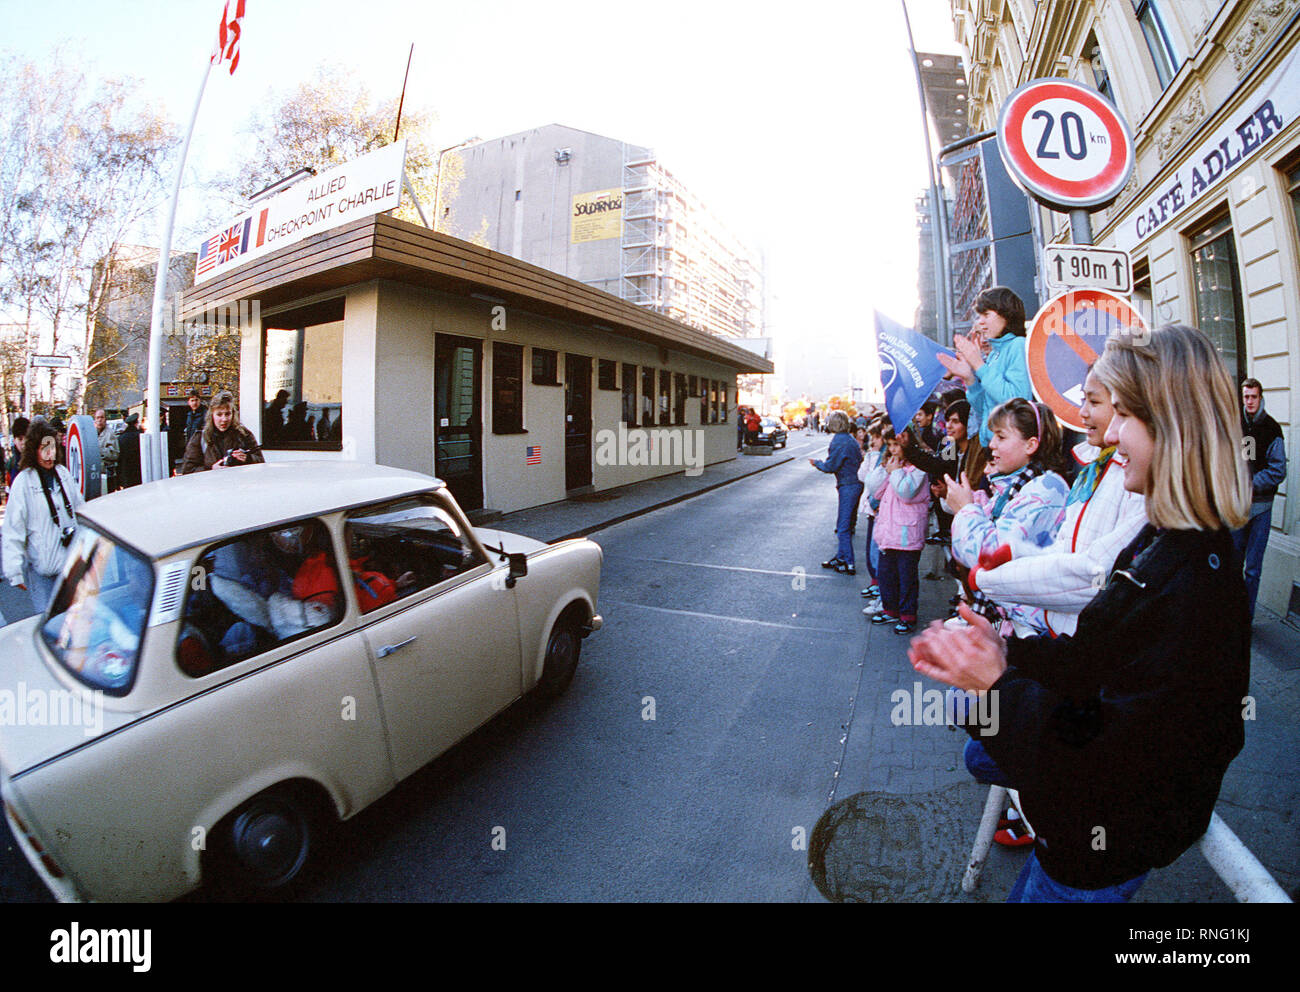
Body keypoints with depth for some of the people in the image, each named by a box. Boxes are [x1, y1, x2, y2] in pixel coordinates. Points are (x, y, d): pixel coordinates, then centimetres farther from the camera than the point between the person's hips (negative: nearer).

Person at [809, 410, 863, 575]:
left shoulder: (838, 441, -15)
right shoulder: (851, 440, 12)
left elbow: (830, 466, -15)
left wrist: (816, 463, 4)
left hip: (848, 486, -9)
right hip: (856, 483, 9)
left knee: (843, 527, -2)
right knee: (843, 524, 17)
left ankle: (849, 564, 2)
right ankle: (840, 557, 25)